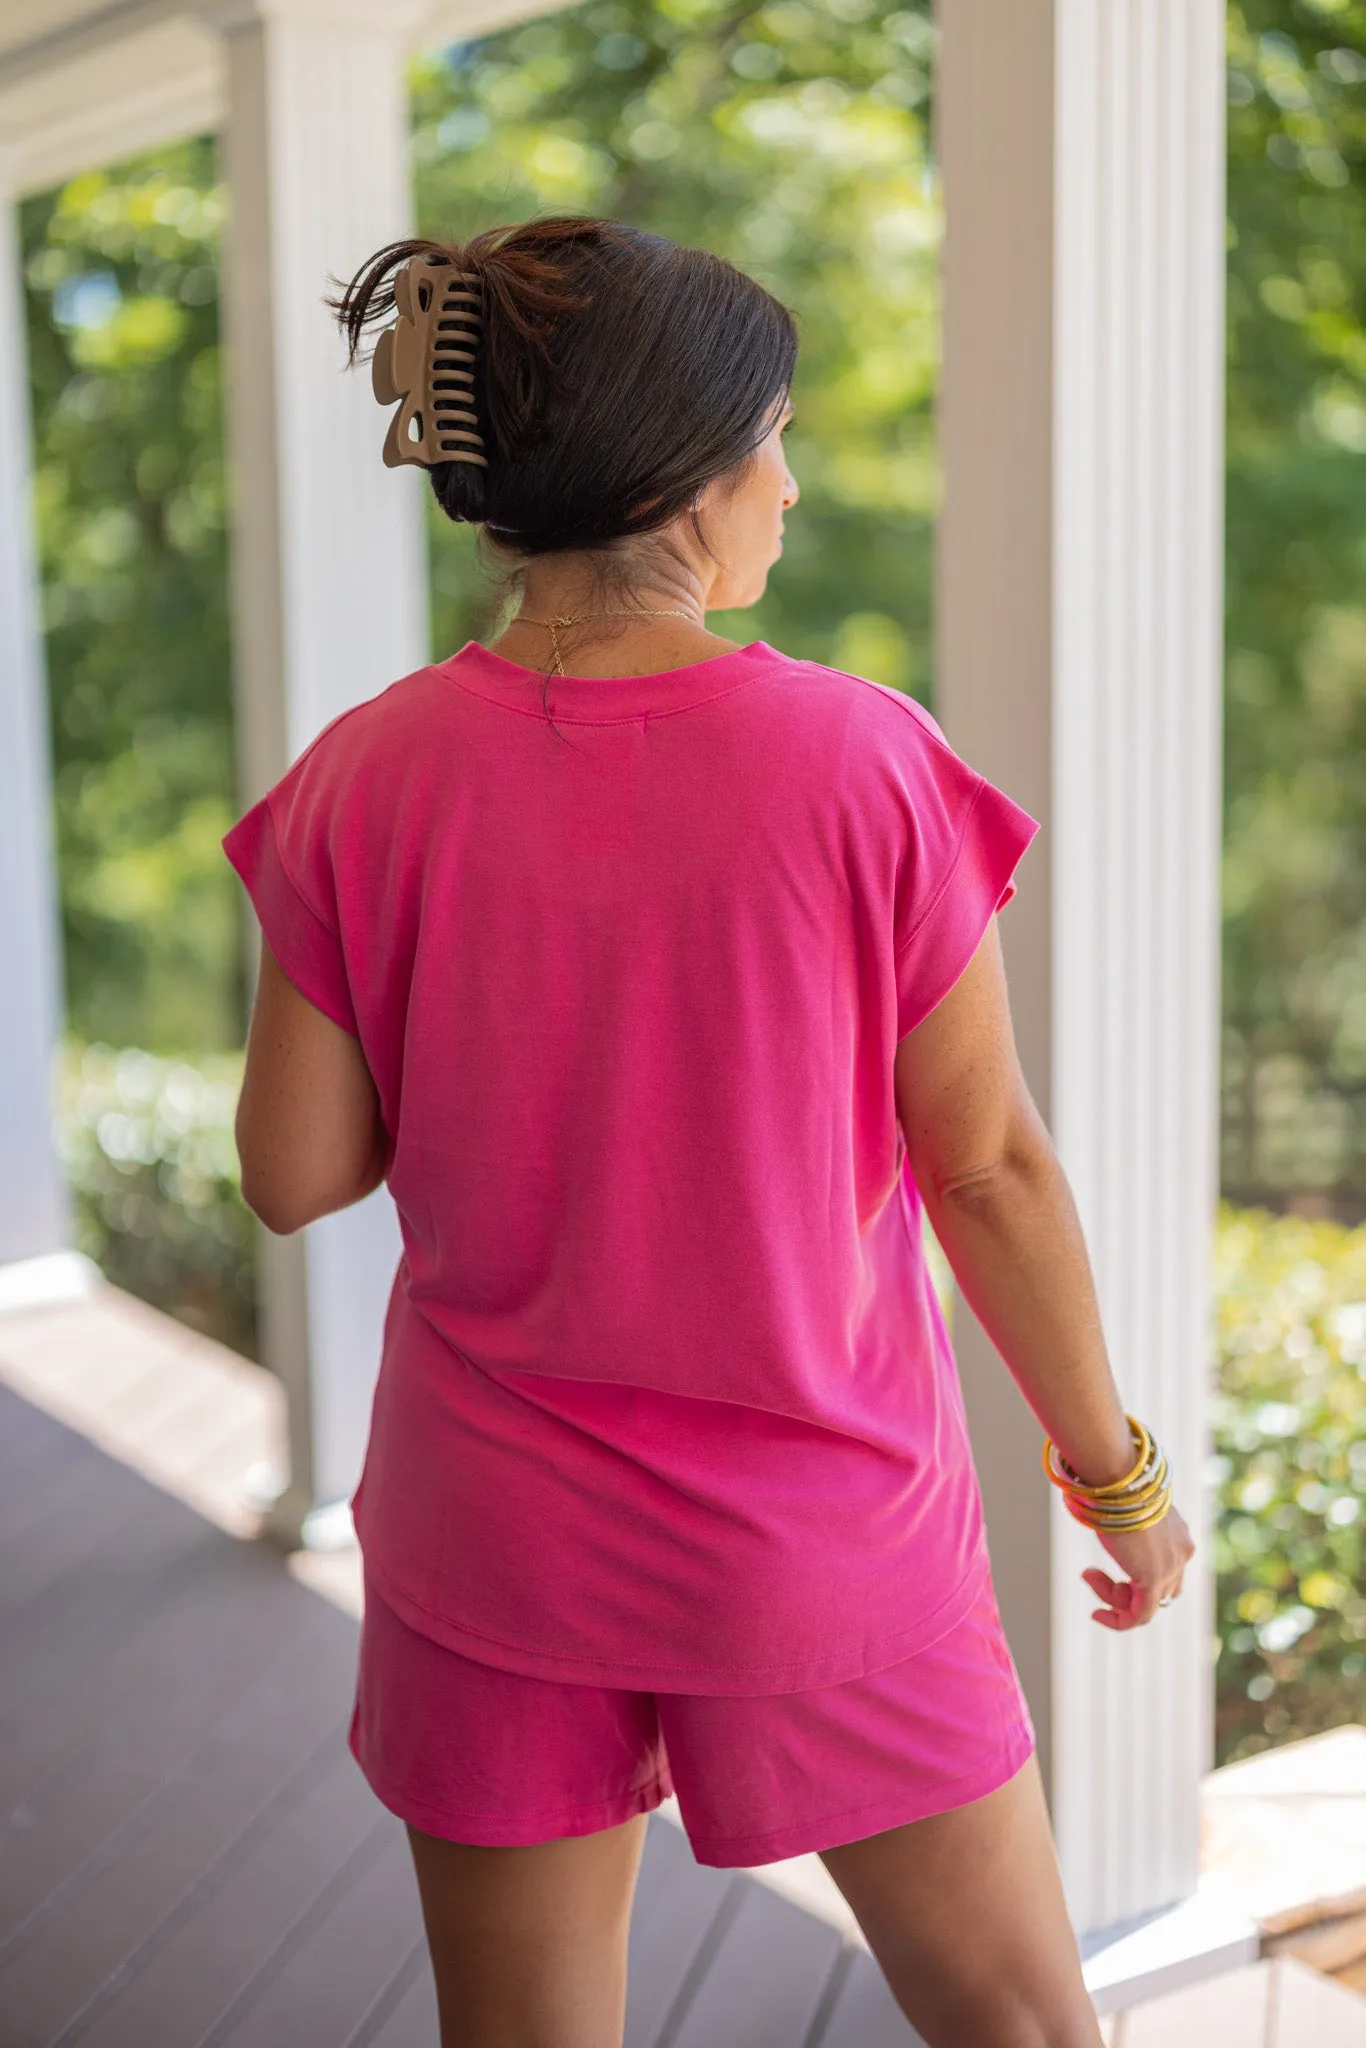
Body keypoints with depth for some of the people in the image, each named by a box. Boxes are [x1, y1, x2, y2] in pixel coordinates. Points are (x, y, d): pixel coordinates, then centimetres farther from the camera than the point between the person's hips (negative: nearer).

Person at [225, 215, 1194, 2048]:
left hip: (493, 1542, 2)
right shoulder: (861, 763, -16)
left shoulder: (369, 783, -11)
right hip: (827, 1539, -2)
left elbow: (293, 1173, -5)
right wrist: (1114, 1467, 4)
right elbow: (992, 1168, -10)